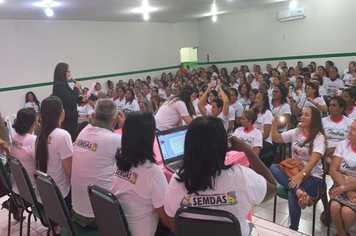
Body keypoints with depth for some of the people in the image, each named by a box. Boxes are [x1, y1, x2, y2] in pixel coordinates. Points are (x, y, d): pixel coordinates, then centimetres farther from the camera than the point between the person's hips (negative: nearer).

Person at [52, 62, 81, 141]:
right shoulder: (60, 85, -15)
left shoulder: (63, 84, 15)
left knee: (72, 140, 10)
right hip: (67, 120, -10)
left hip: (70, 118, 10)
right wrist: (76, 88, -6)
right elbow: (71, 101, -18)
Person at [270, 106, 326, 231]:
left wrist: (301, 174, -35)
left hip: (312, 176, -5)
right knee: (273, 167, -27)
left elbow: (313, 161, -20)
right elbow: (276, 138, 10)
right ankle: (300, 192, -43)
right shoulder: (296, 132, 10)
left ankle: (293, 228, -15)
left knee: (292, 194, -34)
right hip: (293, 171, 5)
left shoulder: (319, 137, -6)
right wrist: (274, 125, -8)